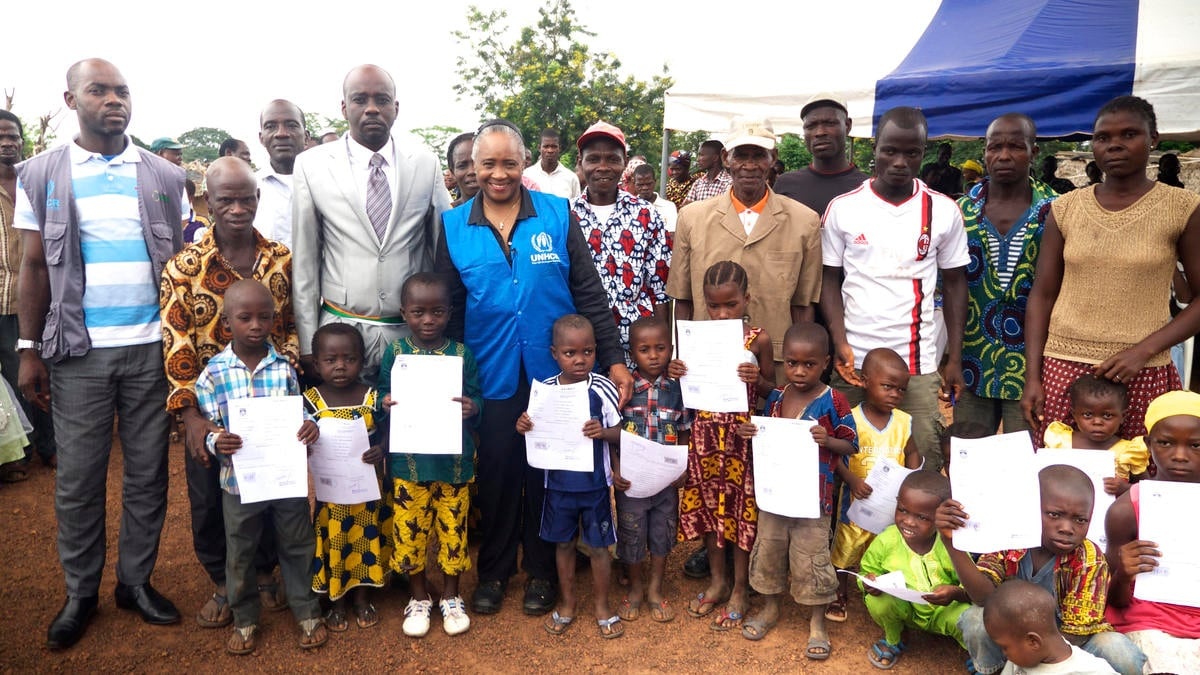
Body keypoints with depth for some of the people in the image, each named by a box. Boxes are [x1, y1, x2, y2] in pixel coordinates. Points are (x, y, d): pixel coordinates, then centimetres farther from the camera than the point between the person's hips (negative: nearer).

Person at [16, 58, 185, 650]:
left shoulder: (165, 177, 5)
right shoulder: (41, 175, 5)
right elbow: (34, 267, 5)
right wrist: (29, 350, 1)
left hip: (152, 347, 1)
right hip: (79, 351, 0)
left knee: (147, 473, 8)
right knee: (78, 479, 7)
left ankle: (136, 580, 24)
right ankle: (80, 592, 23)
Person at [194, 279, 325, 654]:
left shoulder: (284, 367, -4)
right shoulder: (213, 373, -7)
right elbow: (208, 425, -4)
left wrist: (310, 427, -17)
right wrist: (215, 442, -25)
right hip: (240, 480, 0)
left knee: (297, 547, 14)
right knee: (240, 554, 15)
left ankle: (307, 612, 32)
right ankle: (245, 619, 35)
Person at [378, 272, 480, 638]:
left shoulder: (462, 353, -2)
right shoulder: (395, 353, -1)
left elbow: (477, 399, 0)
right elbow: (383, 396, 3)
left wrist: (472, 408, -21)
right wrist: (386, 404, -19)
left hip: (454, 461, 0)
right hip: (409, 461, 0)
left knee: (453, 528, 10)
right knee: (410, 529, 9)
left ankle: (451, 595, 31)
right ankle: (418, 597, 31)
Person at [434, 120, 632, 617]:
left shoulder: (557, 214, -2)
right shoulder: (453, 226, 1)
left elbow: (589, 293, -2)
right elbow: (447, 309, 5)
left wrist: (613, 359, -6)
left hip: (554, 372, -1)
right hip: (491, 376, 1)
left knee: (547, 474, 11)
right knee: (496, 474, 11)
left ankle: (540, 570, 30)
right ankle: (493, 570, 32)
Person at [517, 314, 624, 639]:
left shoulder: (603, 388, -13)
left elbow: (620, 434, -8)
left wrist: (603, 432, -28)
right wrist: (524, 427, -17)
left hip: (595, 483, -2)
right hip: (559, 483, 2)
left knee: (599, 546, 11)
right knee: (563, 544, 18)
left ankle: (602, 605, 33)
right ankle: (567, 603, 38)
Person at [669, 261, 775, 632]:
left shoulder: (758, 339, -7)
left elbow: (771, 391, 1)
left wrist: (757, 379, -20)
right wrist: (675, 374, -12)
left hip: (743, 436, -3)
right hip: (706, 435, 3)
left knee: (742, 508, 7)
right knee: (709, 506, 13)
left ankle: (740, 589, 24)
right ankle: (717, 580, 33)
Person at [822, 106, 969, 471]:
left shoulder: (944, 211, 2)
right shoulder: (842, 208, 0)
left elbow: (954, 283, 8)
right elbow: (830, 279, 4)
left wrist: (955, 359, 3)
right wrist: (840, 343, -9)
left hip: (919, 363, 0)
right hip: (854, 361, 0)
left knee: (924, 466, 1)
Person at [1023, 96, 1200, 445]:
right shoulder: (1065, 208, 5)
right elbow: (1042, 295, 6)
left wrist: (1144, 351, -13)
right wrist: (1032, 376, 0)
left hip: (1142, 374, -1)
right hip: (1063, 368, 2)